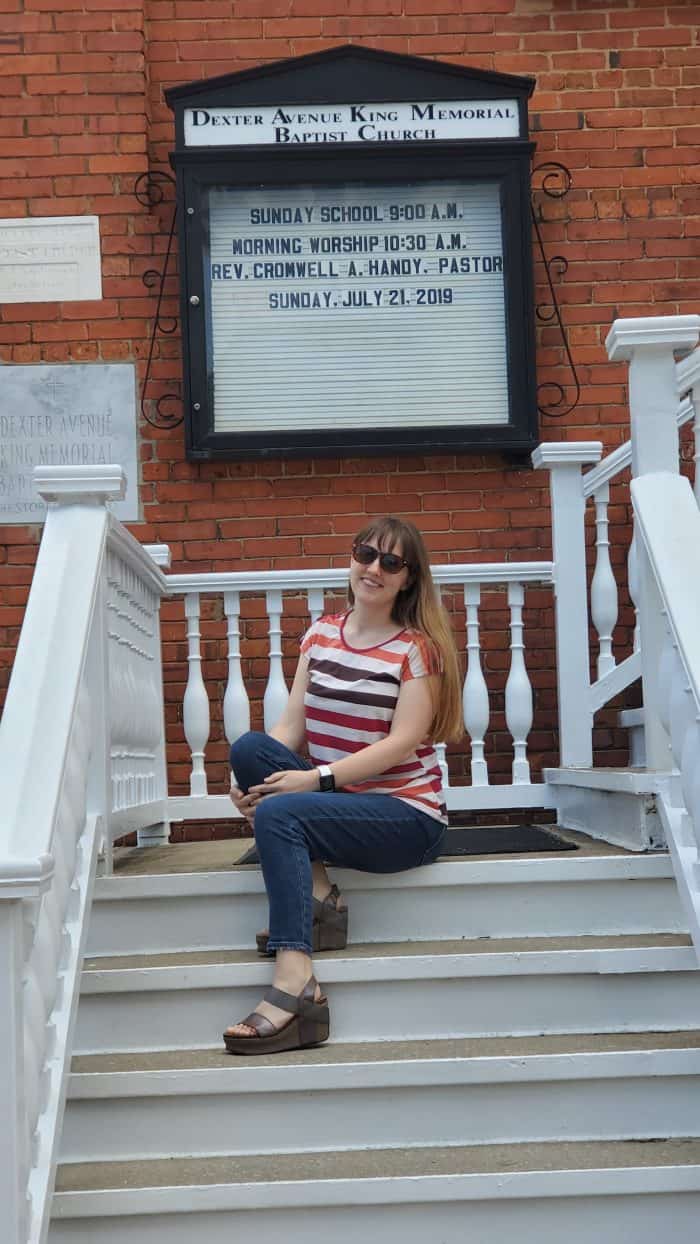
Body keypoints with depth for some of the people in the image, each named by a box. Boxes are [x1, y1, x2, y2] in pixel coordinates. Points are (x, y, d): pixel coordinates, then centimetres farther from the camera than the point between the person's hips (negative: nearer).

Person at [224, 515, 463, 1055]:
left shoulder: (417, 648, -4)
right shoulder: (321, 633, 11)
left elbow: (402, 743, -14)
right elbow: (291, 724, 4)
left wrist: (317, 778, -23)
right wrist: (253, 778, -16)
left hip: (407, 814, -6)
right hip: (335, 802, 6)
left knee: (278, 815, -30)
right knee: (249, 746, -17)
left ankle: (296, 988, -36)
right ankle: (318, 899, -17)